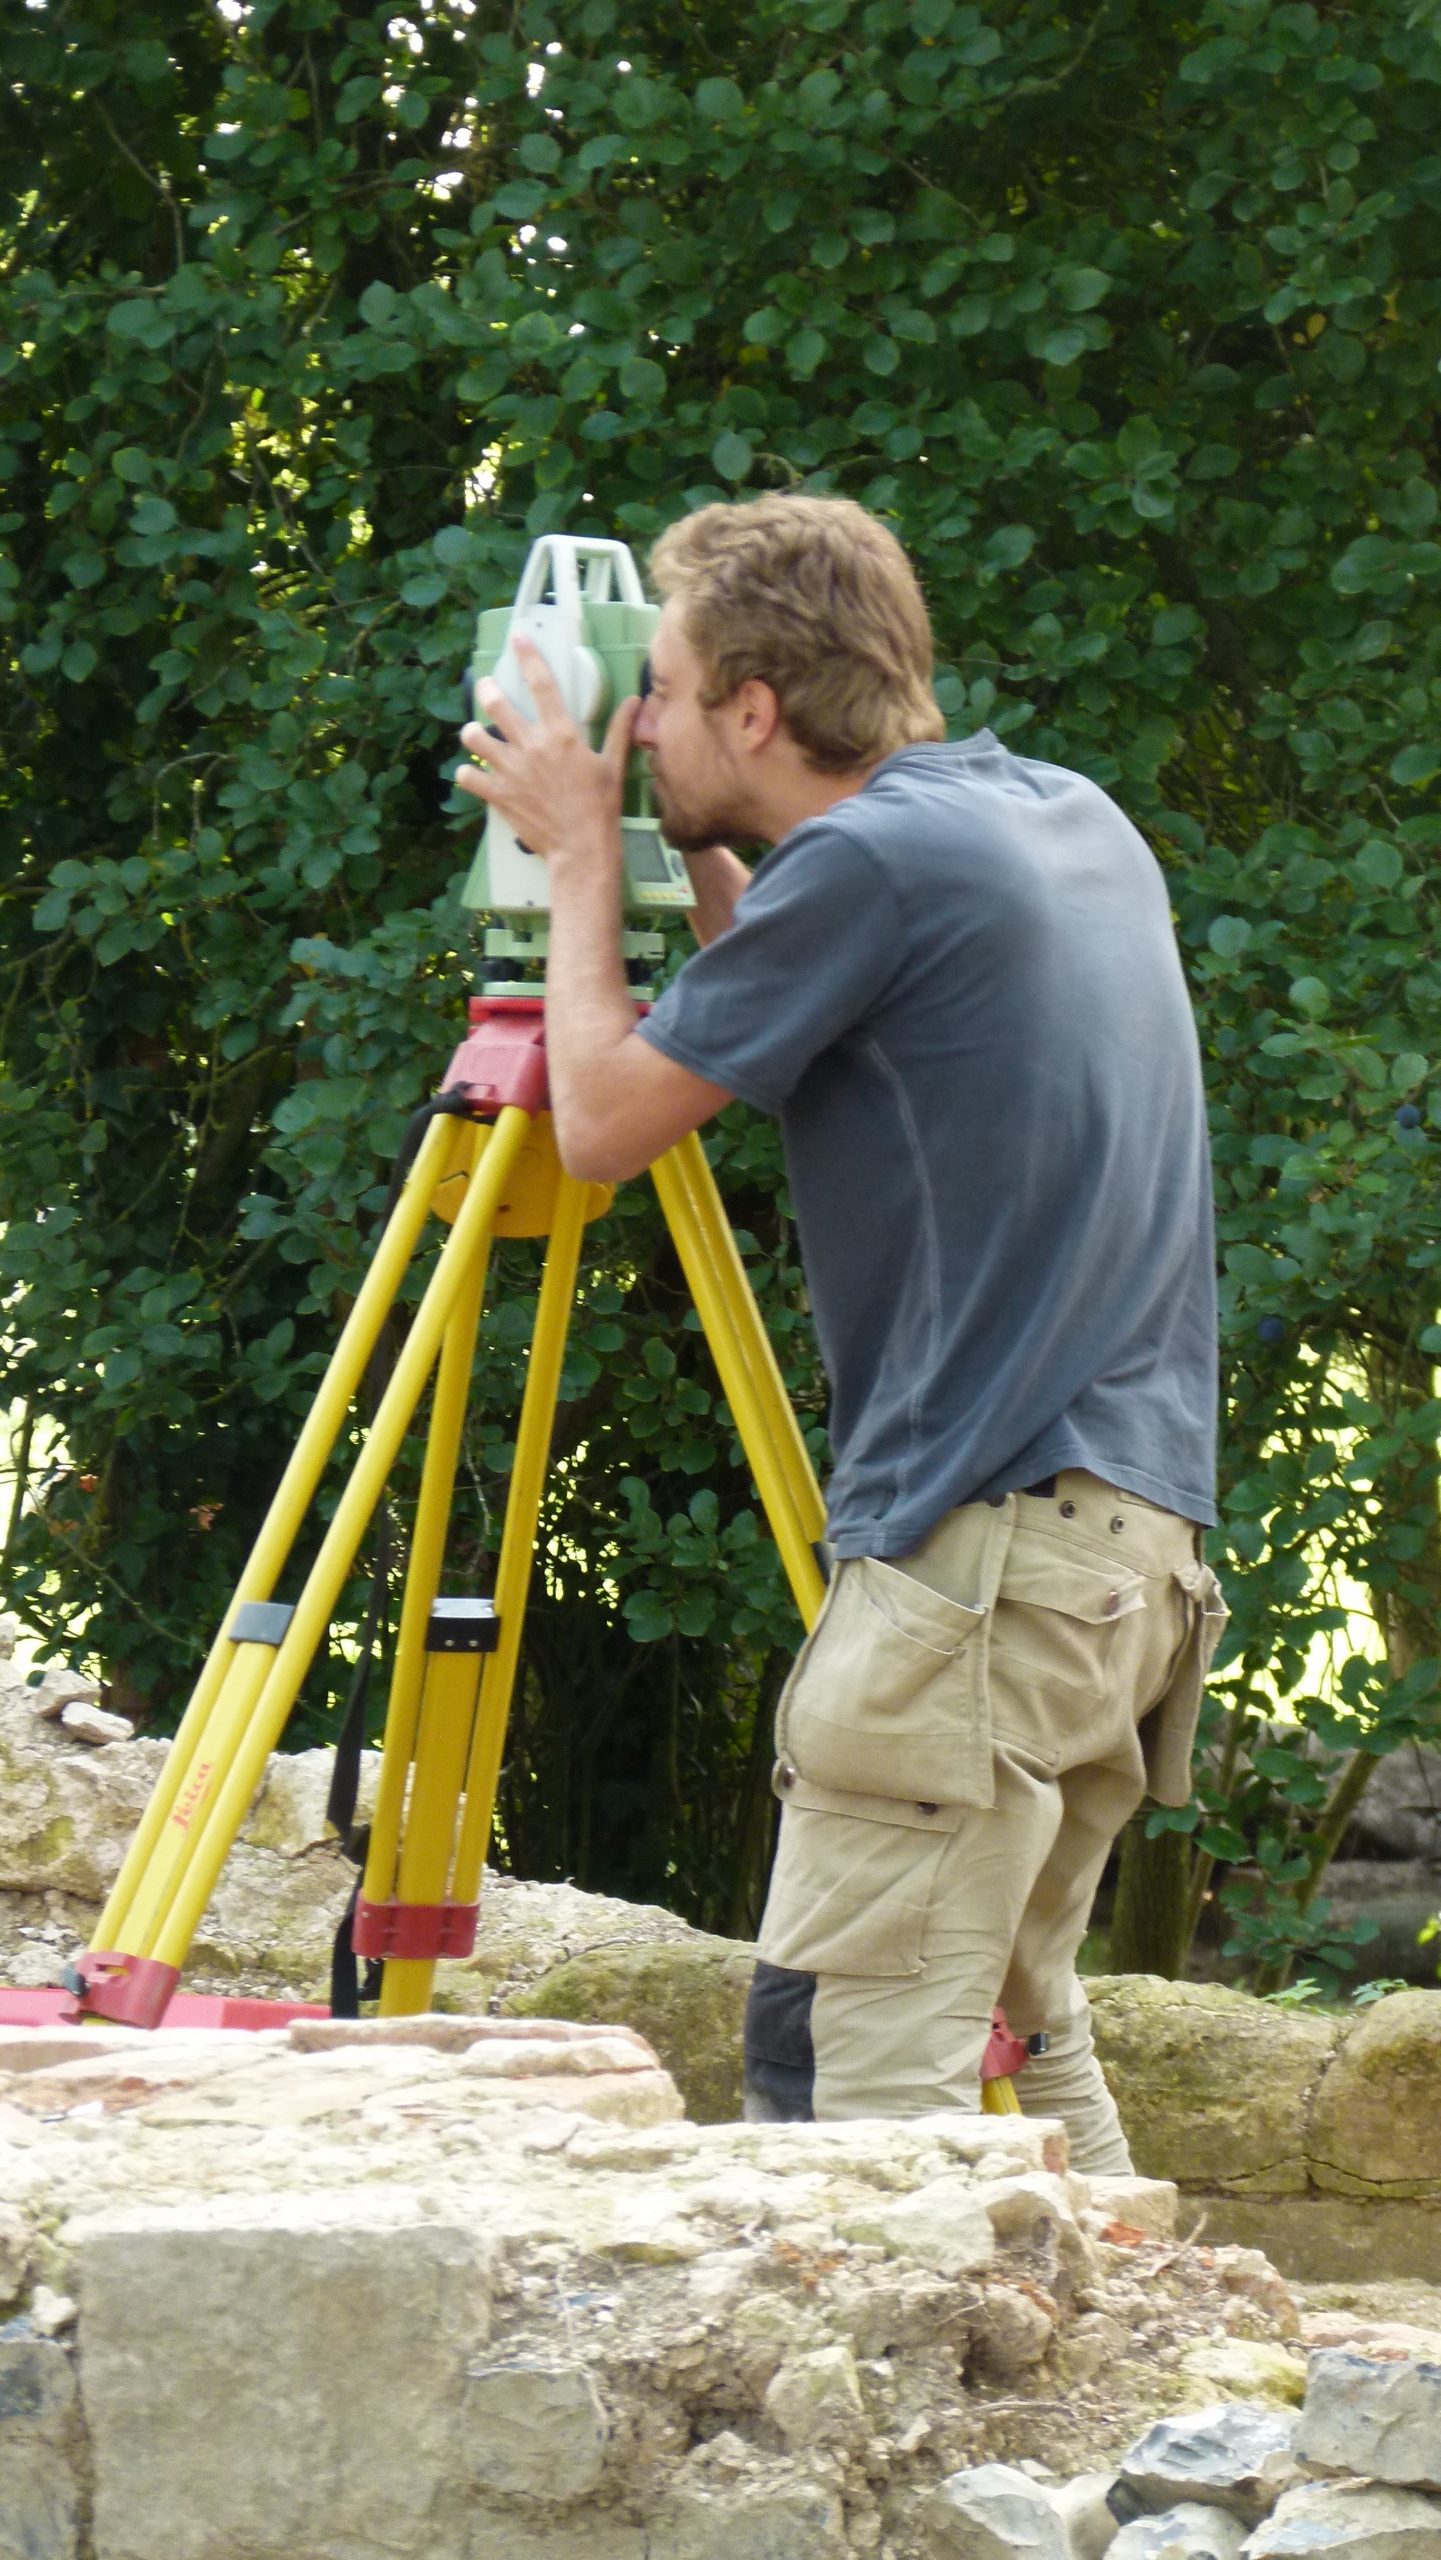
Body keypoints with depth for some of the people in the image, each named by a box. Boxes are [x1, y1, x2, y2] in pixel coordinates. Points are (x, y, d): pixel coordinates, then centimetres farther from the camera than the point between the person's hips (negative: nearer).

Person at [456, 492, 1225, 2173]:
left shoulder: (869, 863, -12)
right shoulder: (1080, 825, 15)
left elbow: (607, 1120, -4)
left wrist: (585, 857, 8)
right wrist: (700, 860, 24)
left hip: (978, 1550, -9)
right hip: (1140, 1528, 9)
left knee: (843, 2067, -10)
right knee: (1017, 2024, 18)